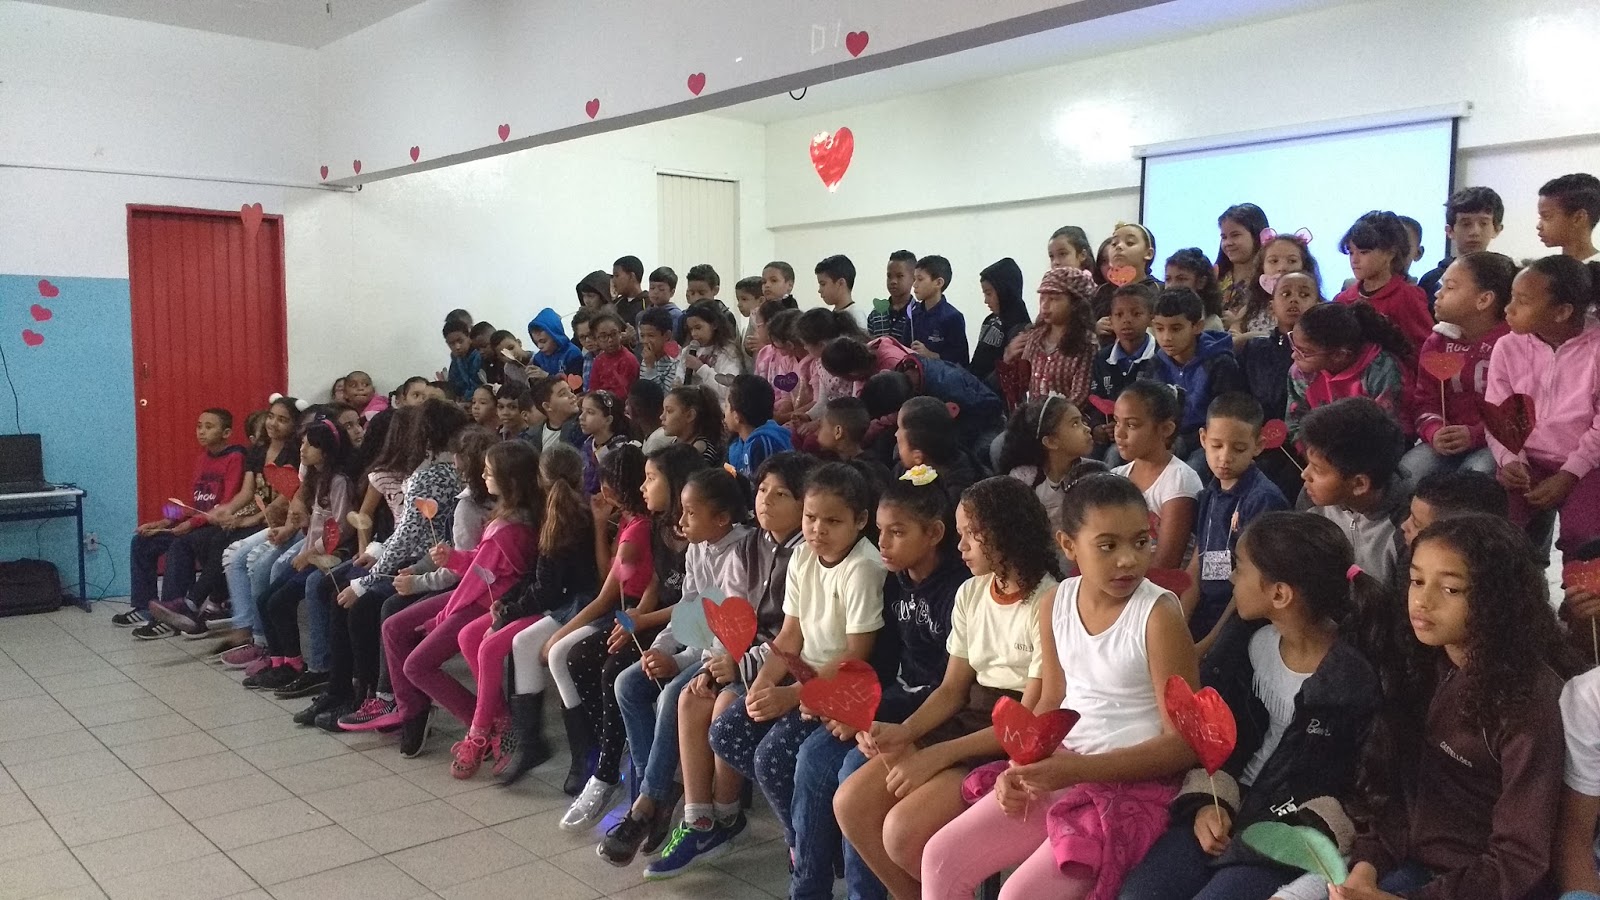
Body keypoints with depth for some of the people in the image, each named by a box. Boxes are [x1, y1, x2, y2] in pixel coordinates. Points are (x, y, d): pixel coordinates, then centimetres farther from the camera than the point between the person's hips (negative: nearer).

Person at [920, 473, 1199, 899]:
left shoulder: (1158, 614, -17)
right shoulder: (1055, 604, 2)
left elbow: (1184, 743, -16)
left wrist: (1082, 767, -25)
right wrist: (1021, 769, -6)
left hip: (1134, 781, -7)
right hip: (1059, 773, 7)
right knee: (940, 859, 0)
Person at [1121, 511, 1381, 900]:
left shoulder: (1356, 678, -17)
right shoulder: (1250, 641, 2)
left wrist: (1305, 836, -18)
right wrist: (1209, 801, -5)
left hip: (1294, 830, -5)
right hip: (1231, 807, 5)